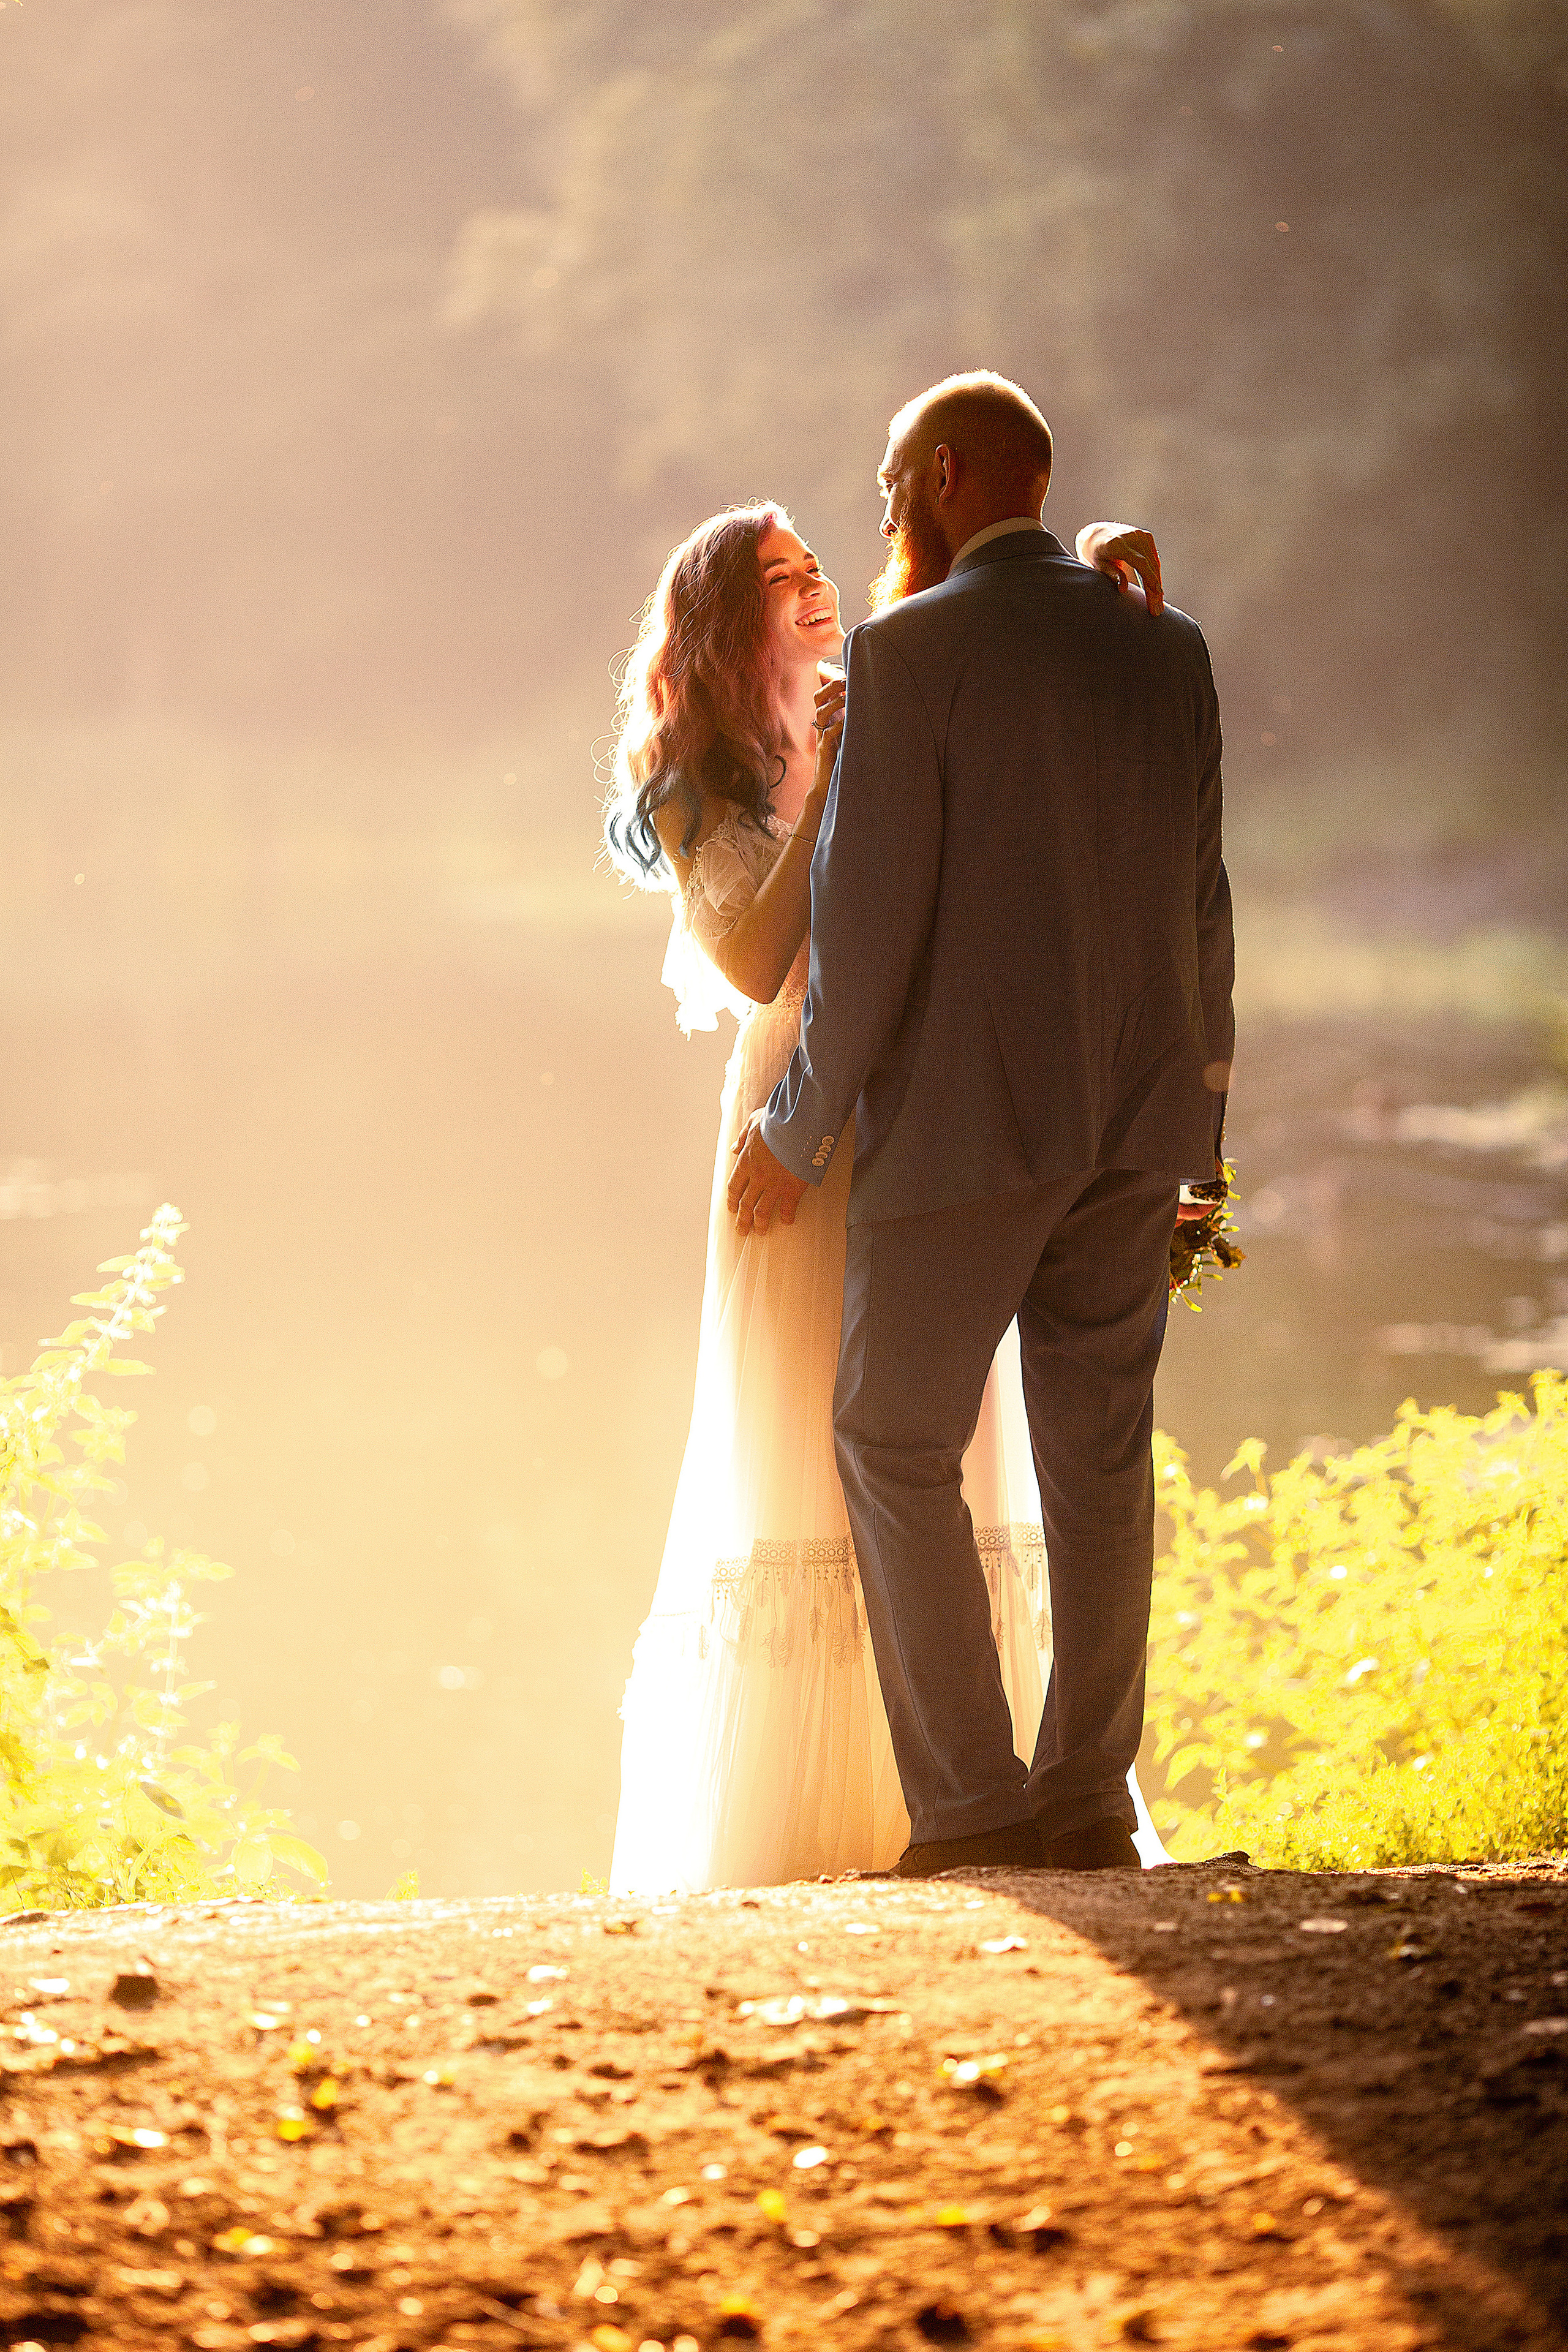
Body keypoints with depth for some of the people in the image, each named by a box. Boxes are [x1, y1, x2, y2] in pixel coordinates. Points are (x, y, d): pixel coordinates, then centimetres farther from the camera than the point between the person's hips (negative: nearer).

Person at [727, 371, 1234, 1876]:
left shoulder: (909, 651, -9)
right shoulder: (1166, 651, 9)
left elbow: (871, 910, -12)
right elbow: (1199, 904, 12)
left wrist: (801, 1126, -3)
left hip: (967, 1117, -6)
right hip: (1134, 1120, 6)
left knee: (896, 1447, 4)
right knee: (1098, 1454, 9)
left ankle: (971, 1803, -3)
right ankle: (1088, 1797, 9)